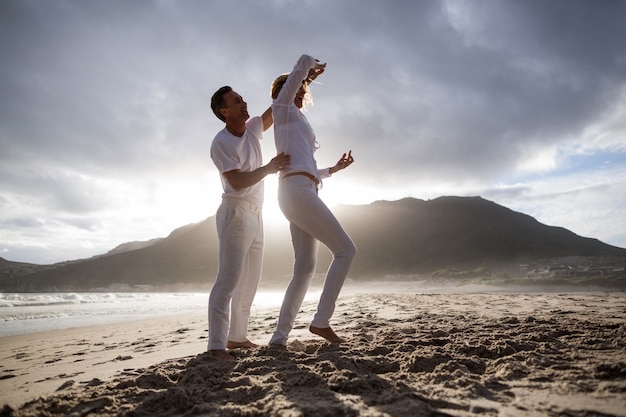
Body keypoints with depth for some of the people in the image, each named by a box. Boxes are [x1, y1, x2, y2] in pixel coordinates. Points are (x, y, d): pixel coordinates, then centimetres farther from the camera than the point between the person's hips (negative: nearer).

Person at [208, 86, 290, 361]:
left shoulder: (252, 128, 10)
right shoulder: (220, 144, -12)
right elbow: (237, 182, -19)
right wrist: (268, 168, -18)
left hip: (255, 215, 8)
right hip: (235, 213, -8)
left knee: (250, 280, 10)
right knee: (228, 279, -14)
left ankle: (237, 337, 19)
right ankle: (216, 346, -12)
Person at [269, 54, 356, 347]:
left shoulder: (296, 123, 32)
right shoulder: (281, 107, 10)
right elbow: (304, 62, 6)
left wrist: (334, 168, 29)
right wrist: (311, 66, 27)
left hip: (300, 195, 9)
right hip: (297, 191, -9)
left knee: (305, 269, 4)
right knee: (346, 249, -8)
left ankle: (279, 336, 5)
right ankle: (321, 320, -8)